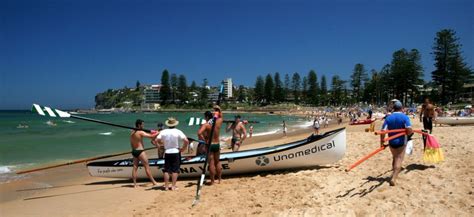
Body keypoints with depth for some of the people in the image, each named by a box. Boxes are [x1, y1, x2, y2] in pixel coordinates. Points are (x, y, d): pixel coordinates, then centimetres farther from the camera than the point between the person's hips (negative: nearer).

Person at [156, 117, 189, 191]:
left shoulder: (163, 132, -1)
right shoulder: (178, 132, -8)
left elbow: (158, 140, -6)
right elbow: (186, 141, -16)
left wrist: (164, 143, 11)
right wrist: (183, 148, -2)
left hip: (167, 153, 2)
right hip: (176, 152, -2)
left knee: (166, 170, 11)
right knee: (175, 170, 5)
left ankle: (166, 186, 13)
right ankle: (173, 186, 4)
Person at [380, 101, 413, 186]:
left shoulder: (388, 118, -3)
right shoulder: (405, 117, -10)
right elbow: (409, 130, -22)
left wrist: (382, 142, -4)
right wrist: (411, 132, 2)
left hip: (391, 142, 4)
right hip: (401, 142, -3)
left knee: (395, 158, 24)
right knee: (399, 160, 0)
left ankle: (394, 174, 36)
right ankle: (393, 178, -11)